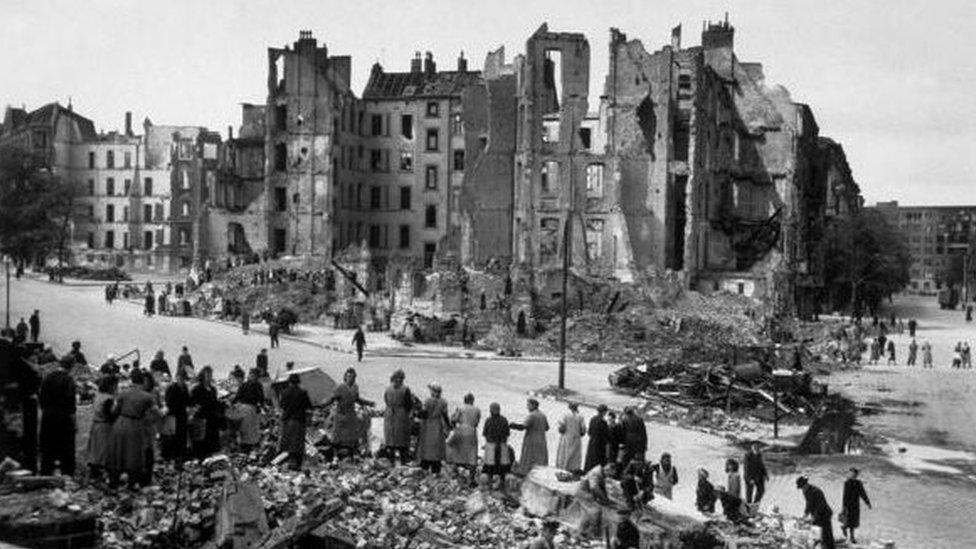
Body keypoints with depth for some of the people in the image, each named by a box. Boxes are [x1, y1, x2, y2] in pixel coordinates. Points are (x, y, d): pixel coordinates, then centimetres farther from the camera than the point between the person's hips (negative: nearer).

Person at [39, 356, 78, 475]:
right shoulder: (68, 379, -13)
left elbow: (41, 396, 9)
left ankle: (46, 471, 18)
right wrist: (71, 413, -10)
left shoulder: (47, 377, 5)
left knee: (48, 444, 13)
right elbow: (70, 398, -15)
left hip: (48, 415, 5)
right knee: (66, 445, 3)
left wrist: (44, 410, 16)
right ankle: (66, 472, 3)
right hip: (63, 416, -5)